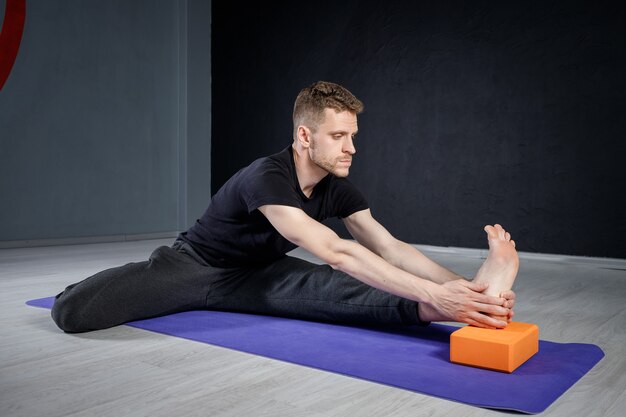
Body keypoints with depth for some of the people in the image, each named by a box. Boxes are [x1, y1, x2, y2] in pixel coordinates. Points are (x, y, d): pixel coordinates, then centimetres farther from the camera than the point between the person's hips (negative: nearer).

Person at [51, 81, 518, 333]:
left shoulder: (338, 189, -8)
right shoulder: (265, 177, -33)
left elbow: (390, 247, -15)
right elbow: (336, 252, -43)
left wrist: (459, 284, -30)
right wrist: (432, 293, -48)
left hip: (256, 274, 4)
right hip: (196, 265, -4)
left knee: (335, 289, -29)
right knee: (74, 310, -26)